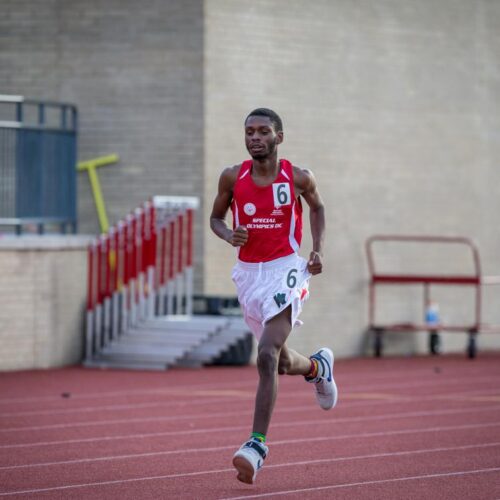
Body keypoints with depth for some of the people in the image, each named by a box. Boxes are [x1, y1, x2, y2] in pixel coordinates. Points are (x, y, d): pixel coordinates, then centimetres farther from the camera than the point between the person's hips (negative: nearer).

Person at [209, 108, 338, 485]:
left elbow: (317, 207, 14)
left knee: (267, 356, -20)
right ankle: (318, 367, 53)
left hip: (286, 270, -4)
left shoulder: (298, 178, -5)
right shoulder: (233, 178, -1)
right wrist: (229, 235, -10)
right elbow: (216, 217, 13)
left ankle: (258, 443, -18)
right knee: (282, 362, 16)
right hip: (249, 273, 4)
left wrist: (318, 249, 2)